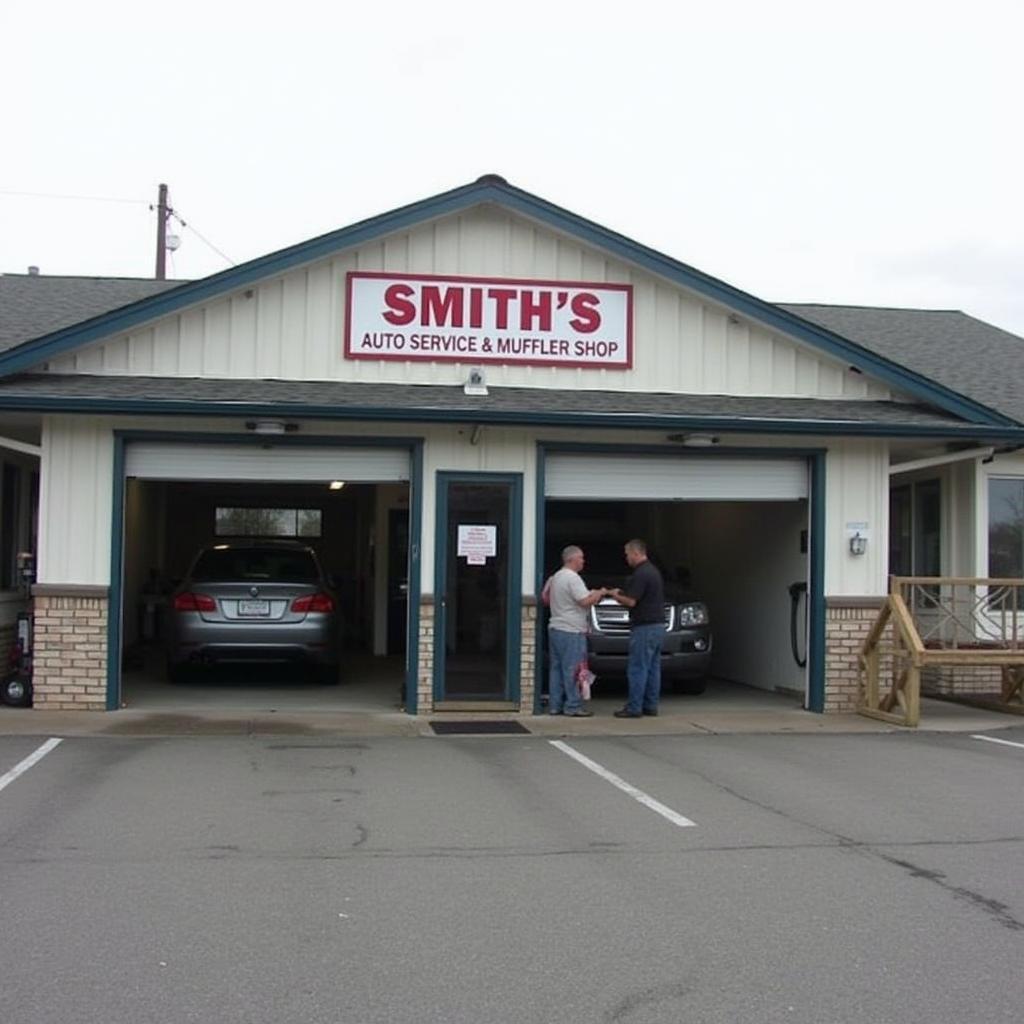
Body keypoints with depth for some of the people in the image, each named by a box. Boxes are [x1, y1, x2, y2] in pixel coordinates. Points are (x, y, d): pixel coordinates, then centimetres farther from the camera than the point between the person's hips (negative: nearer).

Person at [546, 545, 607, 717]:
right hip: (571, 631, -9)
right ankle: (573, 706, -4)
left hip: (555, 628, 9)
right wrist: (599, 593, -2)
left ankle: (555, 705, 12)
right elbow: (585, 601, -20)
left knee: (556, 668, 10)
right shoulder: (572, 578, -14)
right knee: (572, 670, -6)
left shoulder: (555, 577, 15)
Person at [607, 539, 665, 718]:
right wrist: (621, 595, 19)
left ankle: (634, 708, -4)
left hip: (644, 627, -10)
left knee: (637, 668, -6)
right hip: (658, 625, 10)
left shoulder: (640, 574, -16)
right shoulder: (653, 571, 16)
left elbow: (631, 601, -19)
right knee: (653, 668, 11)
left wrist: (615, 595, -1)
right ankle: (650, 706, 15)